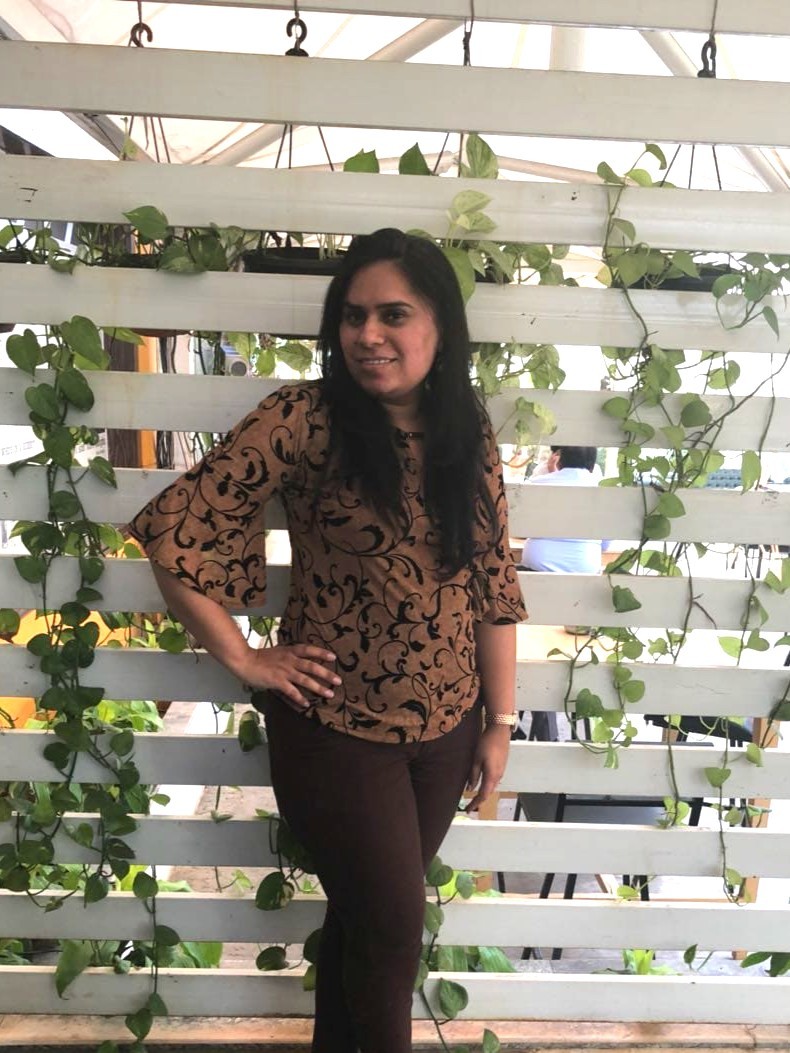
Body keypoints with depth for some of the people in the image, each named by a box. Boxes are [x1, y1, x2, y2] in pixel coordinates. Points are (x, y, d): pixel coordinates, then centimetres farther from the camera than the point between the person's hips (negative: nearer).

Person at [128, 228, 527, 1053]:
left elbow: (493, 585, 3)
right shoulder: (305, 419, -16)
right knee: (393, 925, 8)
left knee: (367, 913, 21)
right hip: (336, 727, -4)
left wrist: (499, 721, 5)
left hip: (446, 728, 5)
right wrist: (243, 660, -12)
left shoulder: (470, 437, -1)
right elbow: (172, 531, -15)